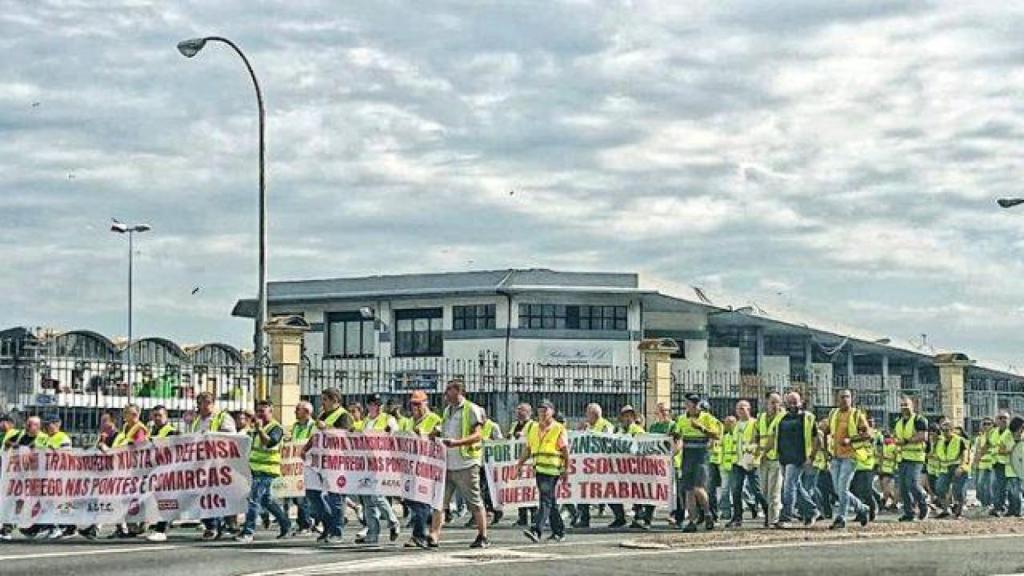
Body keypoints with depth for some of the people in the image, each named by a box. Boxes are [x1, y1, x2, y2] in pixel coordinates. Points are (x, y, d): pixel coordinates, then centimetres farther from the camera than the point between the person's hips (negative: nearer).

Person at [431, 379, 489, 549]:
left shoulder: (472, 409, -5)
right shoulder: (447, 411, 18)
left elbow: (476, 435, -15)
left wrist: (456, 442, -27)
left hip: (466, 464, -7)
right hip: (446, 463, 7)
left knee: (474, 502, 1)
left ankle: (483, 537, 10)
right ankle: (434, 536, -3)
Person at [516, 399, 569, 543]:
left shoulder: (559, 429, -1)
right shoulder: (533, 429, 16)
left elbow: (565, 451, -3)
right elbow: (527, 450, 19)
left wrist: (566, 469, -7)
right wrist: (520, 464, 10)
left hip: (552, 470, -6)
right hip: (538, 470, 7)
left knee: (546, 501, -14)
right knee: (551, 502, 13)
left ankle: (537, 530, -23)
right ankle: (559, 532, 21)